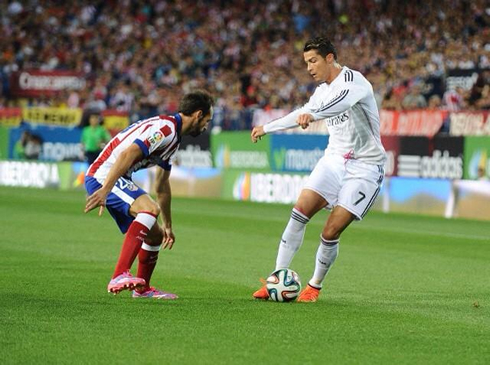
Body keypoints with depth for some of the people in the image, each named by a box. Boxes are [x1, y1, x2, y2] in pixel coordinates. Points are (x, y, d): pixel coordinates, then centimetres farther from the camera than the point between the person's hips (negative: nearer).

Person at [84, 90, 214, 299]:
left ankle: (142, 289, 37)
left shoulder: (172, 137, 19)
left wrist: (168, 226, 34)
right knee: (150, 208, -33)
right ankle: (119, 277, -41)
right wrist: (104, 190, -36)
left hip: (119, 180, 10)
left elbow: (162, 187, 29)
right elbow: (127, 154, -29)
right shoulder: (165, 128, -15)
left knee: (156, 235, 16)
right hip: (103, 175, -10)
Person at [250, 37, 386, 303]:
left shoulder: (353, 81, -14)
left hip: (365, 166, -7)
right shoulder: (322, 90, 11)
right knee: (300, 211, -11)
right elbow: (302, 114, 30)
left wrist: (313, 115, -56)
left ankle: (315, 286, 10)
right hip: (334, 158, 7)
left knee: (331, 232, -12)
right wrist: (267, 128, 40)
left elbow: (343, 100, -38)